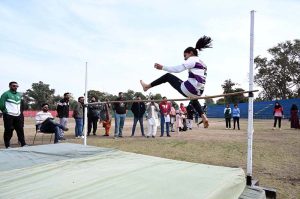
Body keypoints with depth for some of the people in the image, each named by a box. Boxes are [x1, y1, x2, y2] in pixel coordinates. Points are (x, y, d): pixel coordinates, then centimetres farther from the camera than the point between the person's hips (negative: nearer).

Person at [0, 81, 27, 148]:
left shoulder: (19, 94, 16)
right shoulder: (6, 94, -3)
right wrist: (5, 112, -6)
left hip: (18, 116, 5)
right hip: (9, 116, -5)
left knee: (20, 130, 4)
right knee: (8, 131, 0)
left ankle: (23, 144, 8)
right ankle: (7, 146, 10)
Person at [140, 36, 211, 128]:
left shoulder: (192, 59, -2)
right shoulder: (202, 64, 24)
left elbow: (178, 69, -12)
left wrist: (162, 67, -7)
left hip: (189, 89, -8)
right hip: (198, 92, 8)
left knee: (168, 76, 8)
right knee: (193, 98, 44)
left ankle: (147, 86, 15)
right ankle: (204, 117, 28)